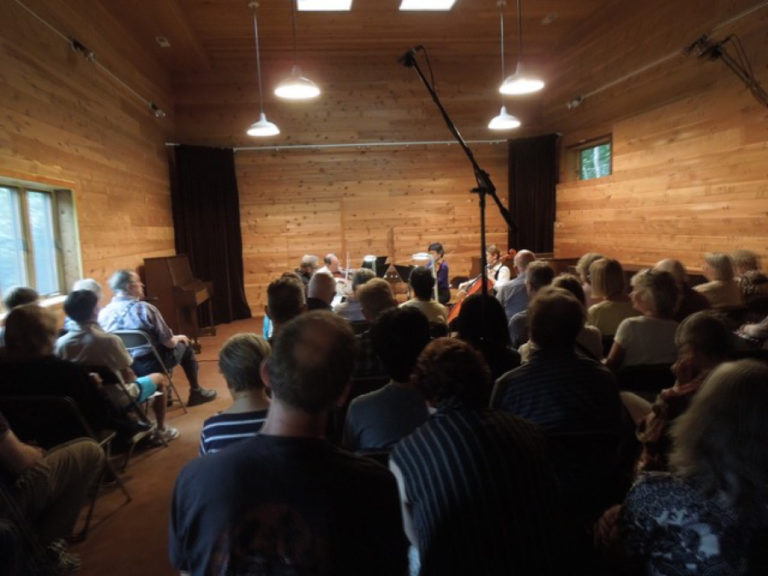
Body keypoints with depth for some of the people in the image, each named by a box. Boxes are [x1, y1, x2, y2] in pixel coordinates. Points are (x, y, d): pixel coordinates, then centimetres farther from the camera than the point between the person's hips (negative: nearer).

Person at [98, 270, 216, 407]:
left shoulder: (103, 313, -6)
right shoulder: (144, 308, -21)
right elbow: (169, 342, -17)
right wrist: (179, 337, 7)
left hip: (122, 368, 6)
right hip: (151, 366, -6)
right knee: (184, 344, 20)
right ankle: (196, 392, 30)